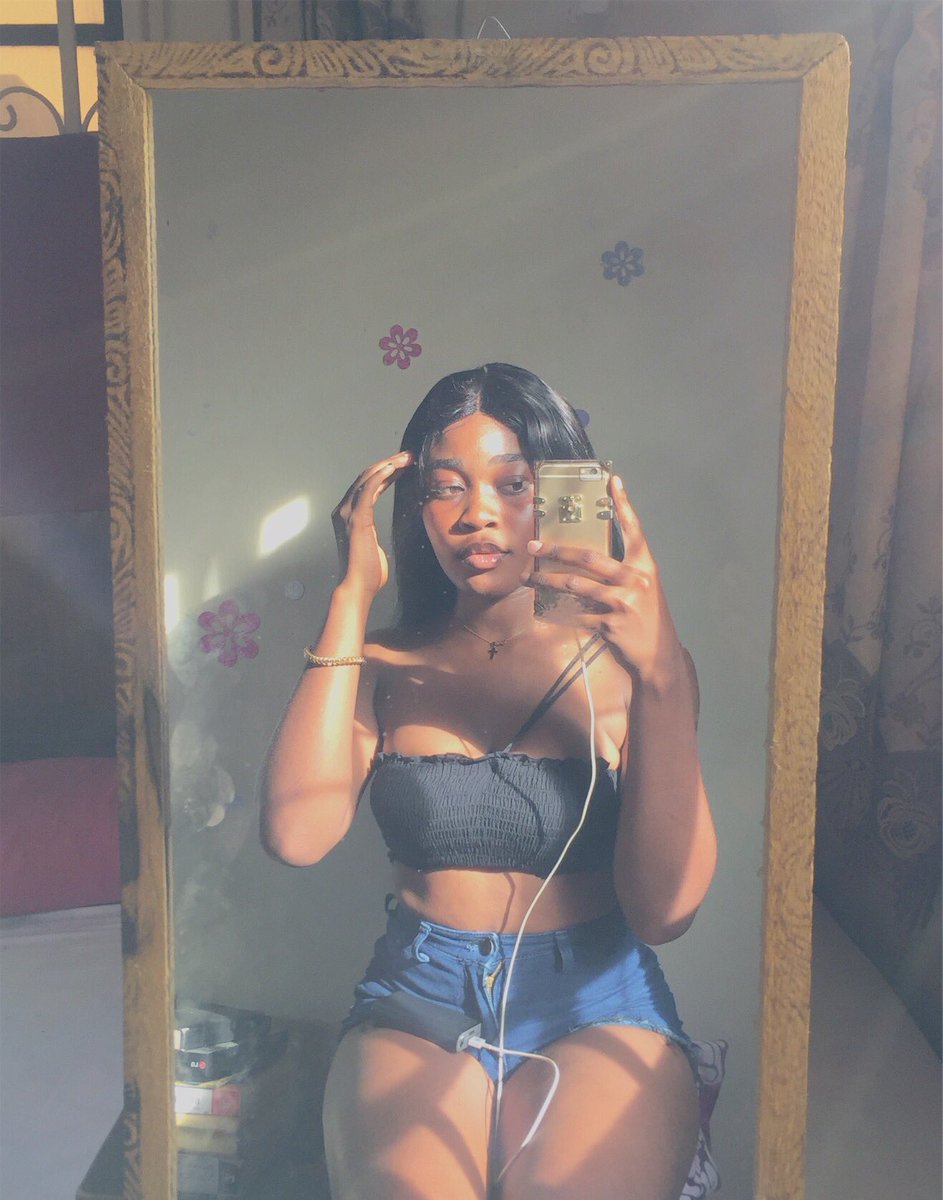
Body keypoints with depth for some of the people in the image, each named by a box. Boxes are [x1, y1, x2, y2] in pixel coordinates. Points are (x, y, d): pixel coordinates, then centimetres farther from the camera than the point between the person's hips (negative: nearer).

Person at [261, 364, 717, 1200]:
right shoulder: (383, 667, 6)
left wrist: (663, 679, -21)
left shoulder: (620, 662, 2)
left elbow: (666, 909, -9)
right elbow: (297, 834, -14)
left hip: (598, 1009, 0)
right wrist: (352, 597, -9)